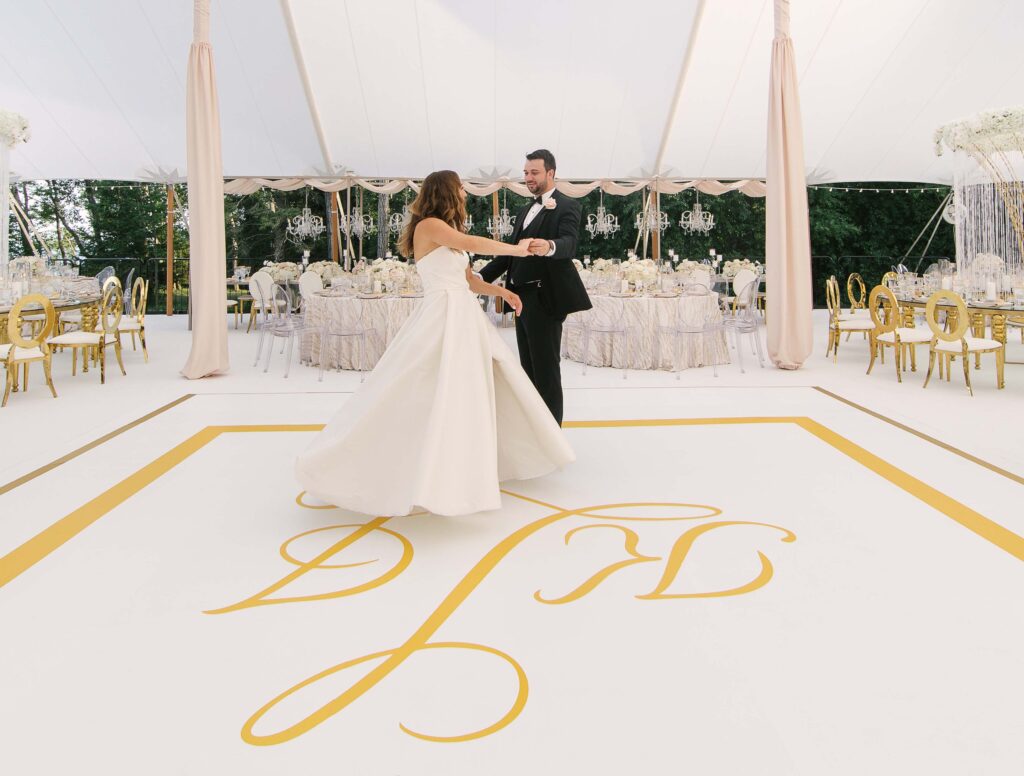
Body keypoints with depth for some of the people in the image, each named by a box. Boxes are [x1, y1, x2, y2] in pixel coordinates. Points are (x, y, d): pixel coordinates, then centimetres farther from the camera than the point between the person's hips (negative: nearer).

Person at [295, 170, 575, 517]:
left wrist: (501, 291, 4)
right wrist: (516, 249, -8)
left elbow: (468, 279, 18)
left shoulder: (449, 234, 19)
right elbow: (473, 244, -19)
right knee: (440, 396, -11)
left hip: (465, 317, 10)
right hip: (443, 317, -10)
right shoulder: (428, 225, -8)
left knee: (479, 388, 12)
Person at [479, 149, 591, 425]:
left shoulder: (566, 205, -6)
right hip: (523, 296, 8)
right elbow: (512, 251, 17)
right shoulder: (524, 211, 20)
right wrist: (482, 276, 5)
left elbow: (569, 244, -23)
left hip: (544, 298, -8)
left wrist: (549, 246, -46)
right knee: (528, 366, 14)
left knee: (546, 368, -5)